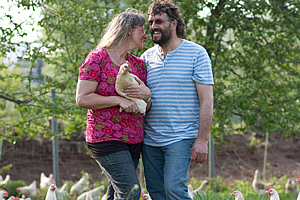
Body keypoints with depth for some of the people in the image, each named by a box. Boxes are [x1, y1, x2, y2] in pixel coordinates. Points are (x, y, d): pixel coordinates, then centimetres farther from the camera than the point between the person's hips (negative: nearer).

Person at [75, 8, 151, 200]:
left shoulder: (139, 64, 15)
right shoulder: (97, 58, -6)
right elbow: (82, 99, -12)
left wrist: (147, 95, -6)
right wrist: (119, 100, -17)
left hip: (134, 140, 7)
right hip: (107, 139, -7)